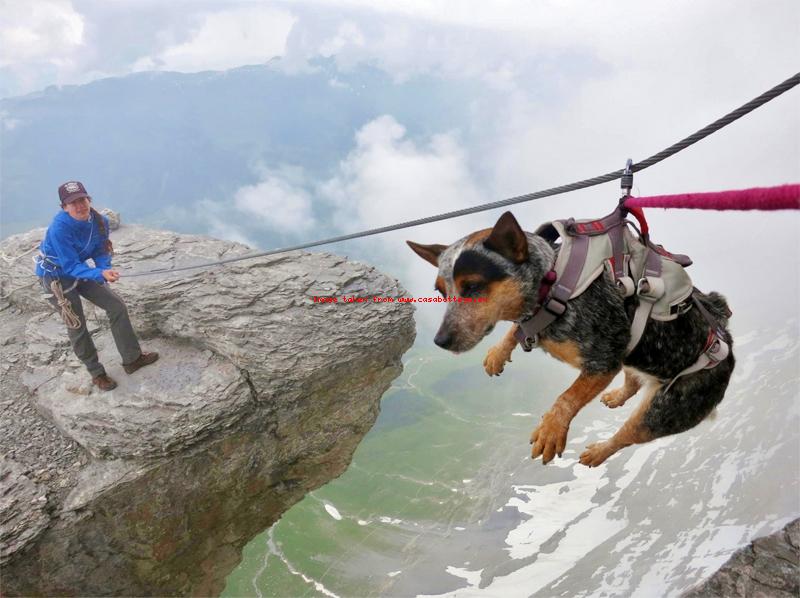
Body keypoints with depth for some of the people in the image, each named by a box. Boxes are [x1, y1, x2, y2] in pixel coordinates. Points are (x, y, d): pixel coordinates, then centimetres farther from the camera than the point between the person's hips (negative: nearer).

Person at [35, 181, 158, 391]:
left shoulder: (100, 221, -16)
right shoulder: (59, 229, -33)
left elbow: (100, 253, -5)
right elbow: (71, 267, -31)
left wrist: (106, 269, -26)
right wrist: (101, 273, -44)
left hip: (80, 270, 6)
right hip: (56, 276, -6)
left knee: (117, 306, 1)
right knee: (77, 325, -2)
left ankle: (132, 359, 14)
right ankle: (96, 374, 17)